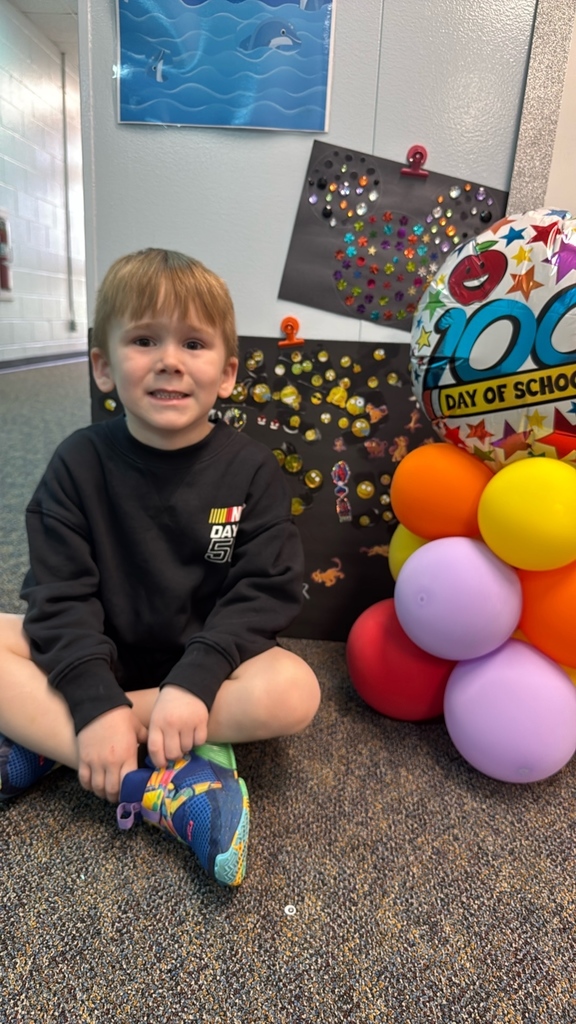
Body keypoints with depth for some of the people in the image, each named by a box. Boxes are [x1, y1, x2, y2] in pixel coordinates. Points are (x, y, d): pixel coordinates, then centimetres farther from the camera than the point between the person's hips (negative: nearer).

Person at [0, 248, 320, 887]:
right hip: (95, 659, 1)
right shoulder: (79, 464, -7)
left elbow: (264, 592, -14)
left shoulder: (251, 470, -10)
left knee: (293, 691, -30)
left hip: (206, 659, 0)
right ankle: (159, 786, -26)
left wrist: (194, 680, -28)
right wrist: (95, 701, -25)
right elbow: (60, 595, -12)